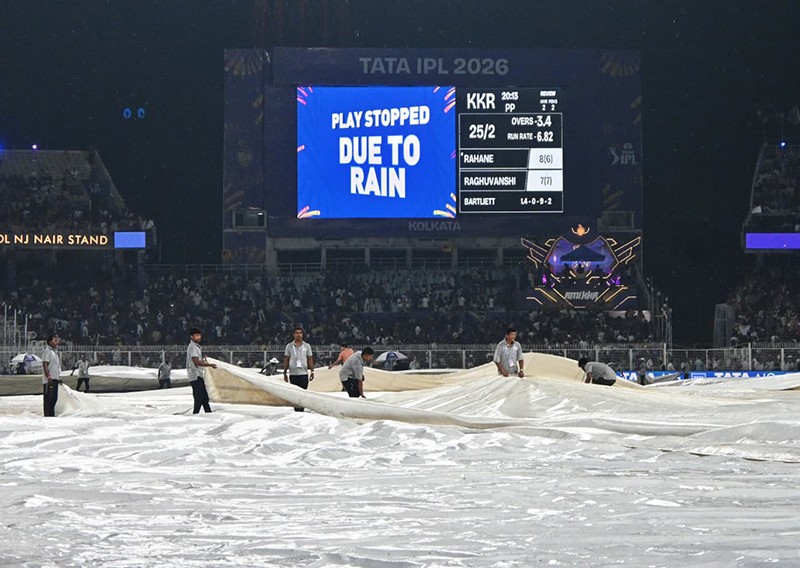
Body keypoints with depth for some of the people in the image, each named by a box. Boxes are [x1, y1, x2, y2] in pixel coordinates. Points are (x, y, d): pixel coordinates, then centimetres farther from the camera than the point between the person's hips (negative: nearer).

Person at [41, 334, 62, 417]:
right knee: (48, 399, -8)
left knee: (54, 399, 12)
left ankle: (52, 415, 18)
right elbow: (45, 365, -18)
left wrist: (59, 378, 21)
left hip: (55, 379, 9)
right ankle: (47, 416, -7)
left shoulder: (55, 352, 19)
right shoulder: (47, 351, -10)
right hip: (49, 380, -9)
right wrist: (48, 377, -25)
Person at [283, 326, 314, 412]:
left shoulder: (306, 346, 7)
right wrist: (285, 373, 4)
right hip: (293, 374, 1)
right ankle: (296, 410, 8)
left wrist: (312, 371, 0)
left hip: (303, 373, -1)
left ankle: (301, 410, -4)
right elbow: (286, 360, 8)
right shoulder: (289, 346, 6)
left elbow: (310, 359, 8)